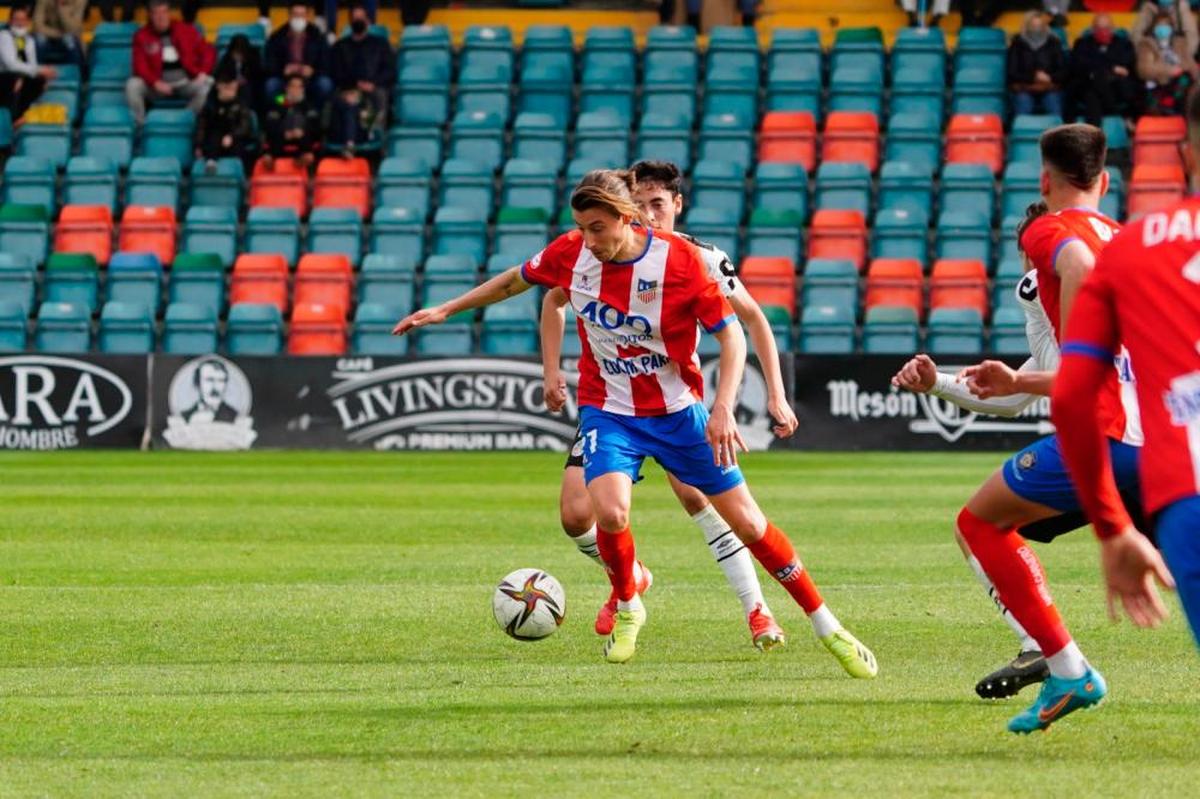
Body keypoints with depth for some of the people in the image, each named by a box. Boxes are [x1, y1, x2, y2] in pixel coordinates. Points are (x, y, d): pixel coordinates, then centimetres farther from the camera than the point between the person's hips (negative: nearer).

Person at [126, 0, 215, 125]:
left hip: (186, 82, 0)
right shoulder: (142, 36, 0)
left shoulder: (187, 30, 3)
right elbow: (140, 66, -7)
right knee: (133, 85, -28)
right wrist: (155, 83, -24)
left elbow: (209, 51, 5)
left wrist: (202, 73, -13)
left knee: (208, 84, -31)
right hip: (159, 84, 0)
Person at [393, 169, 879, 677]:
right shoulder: (571, 253, -10)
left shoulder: (678, 259, -19)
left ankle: (828, 629, 13)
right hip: (608, 411, 1)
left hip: (677, 411, -1)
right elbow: (516, 280, 11)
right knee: (609, 511, -26)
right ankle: (627, 609, 4)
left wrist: (723, 408, -25)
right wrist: (446, 310, 15)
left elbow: (730, 333, -14)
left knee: (747, 522, -1)